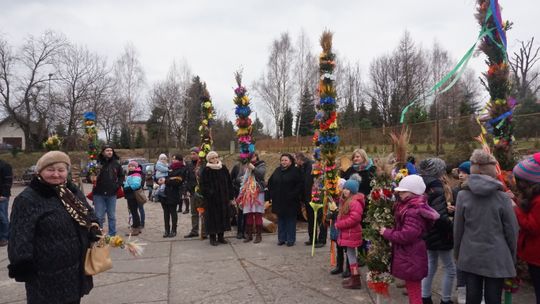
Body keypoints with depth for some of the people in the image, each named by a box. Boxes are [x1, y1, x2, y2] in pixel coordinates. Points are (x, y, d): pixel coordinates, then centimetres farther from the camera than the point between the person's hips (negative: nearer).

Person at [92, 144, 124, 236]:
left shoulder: (116, 164, 4)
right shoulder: (97, 163, -6)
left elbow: (121, 176, 15)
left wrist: (118, 185, 1)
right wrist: (92, 178, -20)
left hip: (112, 194, 2)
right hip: (99, 194, -2)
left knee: (112, 216, 12)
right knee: (99, 216, 4)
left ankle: (112, 234, 22)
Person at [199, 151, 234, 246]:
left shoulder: (223, 168, 5)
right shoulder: (206, 170, -5)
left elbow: (229, 183, 7)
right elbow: (203, 185, -6)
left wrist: (230, 196, 4)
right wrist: (208, 194, -18)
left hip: (223, 197, 4)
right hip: (212, 199, -4)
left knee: (223, 215, 8)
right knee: (213, 216, -1)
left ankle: (221, 236, 19)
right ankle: (212, 237, 9)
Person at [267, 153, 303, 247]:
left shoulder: (295, 171, -7)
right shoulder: (277, 171, 9)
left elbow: (300, 184, -13)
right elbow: (270, 183, 18)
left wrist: (293, 195, -17)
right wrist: (271, 194, 8)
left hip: (290, 201, -5)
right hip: (278, 200, 5)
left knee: (290, 220, 3)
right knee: (281, 220, 12)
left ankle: (290, 239, 13)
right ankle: (281, 238, 22)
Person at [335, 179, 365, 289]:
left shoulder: (355, 202, -20)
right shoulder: (346, 201, 13)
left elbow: (354, 219, -28)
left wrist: (339, 224, -19)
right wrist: (339, 224, 4)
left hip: (351, 233, -10)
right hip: (347, 233, 10)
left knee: (351, 255, -4)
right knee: (350, 254, 16)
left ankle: (356, 280, 3)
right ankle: (353, 277, 26)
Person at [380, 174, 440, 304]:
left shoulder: (414, 211, -25)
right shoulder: (409, 207, 10)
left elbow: (406, 235, -29)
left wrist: (387, 232, -18)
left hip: (410, 259, -11)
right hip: (409, 256, 11)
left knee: (414, 293, 2)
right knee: (412, 291, 23)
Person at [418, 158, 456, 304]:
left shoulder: (425, 187, 4)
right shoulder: (437, 189, -22)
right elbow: (440, 216, -28)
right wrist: (452, 227, -15)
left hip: (428, 233, 8)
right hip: (439, 235, -8)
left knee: (431, 265, 18)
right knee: (450, 269, 6)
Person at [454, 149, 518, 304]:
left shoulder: (463, 195, -7)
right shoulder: (503, 197, -10)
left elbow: (458, 228, -1)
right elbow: (512, 231, -4)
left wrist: (457, 253, 13)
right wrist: (512, 257, 10)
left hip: (470, 256, 2)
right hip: (497, 258, -1)